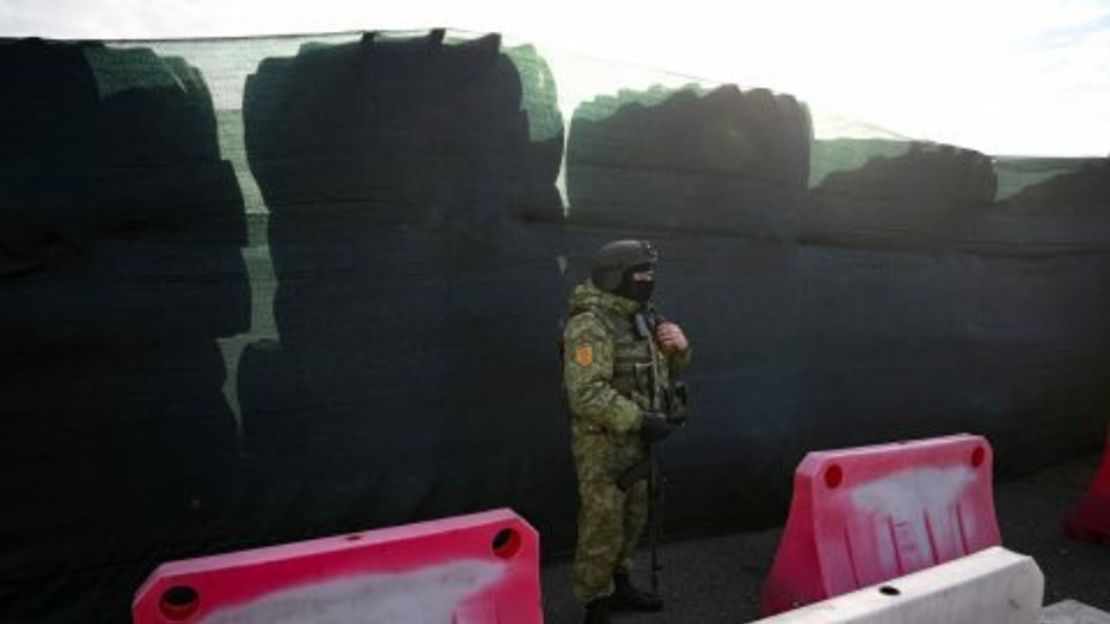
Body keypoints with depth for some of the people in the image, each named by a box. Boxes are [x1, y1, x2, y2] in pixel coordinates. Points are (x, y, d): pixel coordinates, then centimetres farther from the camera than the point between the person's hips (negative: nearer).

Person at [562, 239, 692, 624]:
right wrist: (642, 421, -27)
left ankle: (618, 587, 37)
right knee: (603, 528, 1)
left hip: (635, 441, 9)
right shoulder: (590, 325, -20)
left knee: (632, 519, 19)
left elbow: (671, 368, 17)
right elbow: (586, 394, -28)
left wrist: (679, 346, -5)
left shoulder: (641, 318, 8)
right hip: (603, 443, -8)